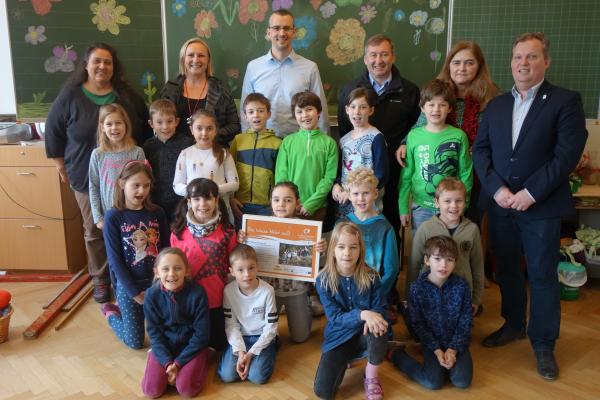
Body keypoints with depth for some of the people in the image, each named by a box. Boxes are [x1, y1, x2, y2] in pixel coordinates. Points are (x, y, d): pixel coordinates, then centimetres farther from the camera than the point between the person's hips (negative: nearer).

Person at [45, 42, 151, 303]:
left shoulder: (127, 95, 2)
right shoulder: (70, 96, -4)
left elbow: (145, 128, 10)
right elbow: (53, 131, 3)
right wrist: (61, 166, 3)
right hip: (87, 177, -1)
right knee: (94, 230, 8)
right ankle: (100, 279, 24)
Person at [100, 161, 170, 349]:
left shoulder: (157, 213, -2)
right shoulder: (113, 217, -12)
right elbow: (115, 260, -12)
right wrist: (135, 292, -12)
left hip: (156, 282, 3)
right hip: (128, 284, -3)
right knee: (135, 341, 6)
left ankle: (144, 312, 35)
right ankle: (111, 313, 34)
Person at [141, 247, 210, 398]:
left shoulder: (197, 293, -20)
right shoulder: (152, 294, -13)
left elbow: (201, 334, -14)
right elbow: (154, 332, -6)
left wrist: (179, 362, -15)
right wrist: (167, 362, -17)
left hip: (192, 346, -2)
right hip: (164, 345, 2)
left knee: (186, 388, -21)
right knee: (151, 390, -14)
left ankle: (201, 363, 9)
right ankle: (170, 364, 14)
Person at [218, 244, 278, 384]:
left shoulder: (267, 291, -18)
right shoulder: (229, 291, -11)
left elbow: (270, 328, -13)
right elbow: (231, 324, -7)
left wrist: (251, 353, -18)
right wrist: (240, 351, -19)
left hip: (262, 337, -2)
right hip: (239, 337, 2)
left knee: (257, 376, -22)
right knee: (227, 375, -17)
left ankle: (267, 354, 9)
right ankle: (243, 354, 12)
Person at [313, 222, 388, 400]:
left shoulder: (371, 277, -12)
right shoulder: (324, 280, -14)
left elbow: (380, 308, -8)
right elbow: (335, 317, -19)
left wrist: (372, 318, -34)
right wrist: (362, 314, -37)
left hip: (364, 334, 0)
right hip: (338, 337, 0)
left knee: (378, 328, -37)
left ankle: (372, 376, -6)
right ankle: (344, 361, 17)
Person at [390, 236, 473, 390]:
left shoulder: (461, 286, -9)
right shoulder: (417, 288, -12)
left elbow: (466, 322, -4)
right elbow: (417, 323, -7)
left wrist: (453, 349, -13)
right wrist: (436, 350, -13)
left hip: (457, 342, 2)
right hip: (431, 342, -1)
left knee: (462, 381, -18)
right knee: (433, 382, -17)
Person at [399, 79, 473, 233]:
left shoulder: (458, 136, -5)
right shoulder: (413, 136, -2)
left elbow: (466, 174, -1)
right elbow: (406, 175, 2)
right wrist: (403, 208, 2)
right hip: (420, 207, 1)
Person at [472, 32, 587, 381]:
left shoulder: (565, 101, -4)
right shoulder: (496, 105, 11)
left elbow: (568, 153, -13)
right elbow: (480, 149, 4)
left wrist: (531, 193, -18)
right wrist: (496, 188, -10)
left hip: (542, 207, -4)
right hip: (500, 204, 5)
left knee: (542, 275, 5)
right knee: (506, 269, 15)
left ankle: (544, 344, 20)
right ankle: (514, 325, 35)